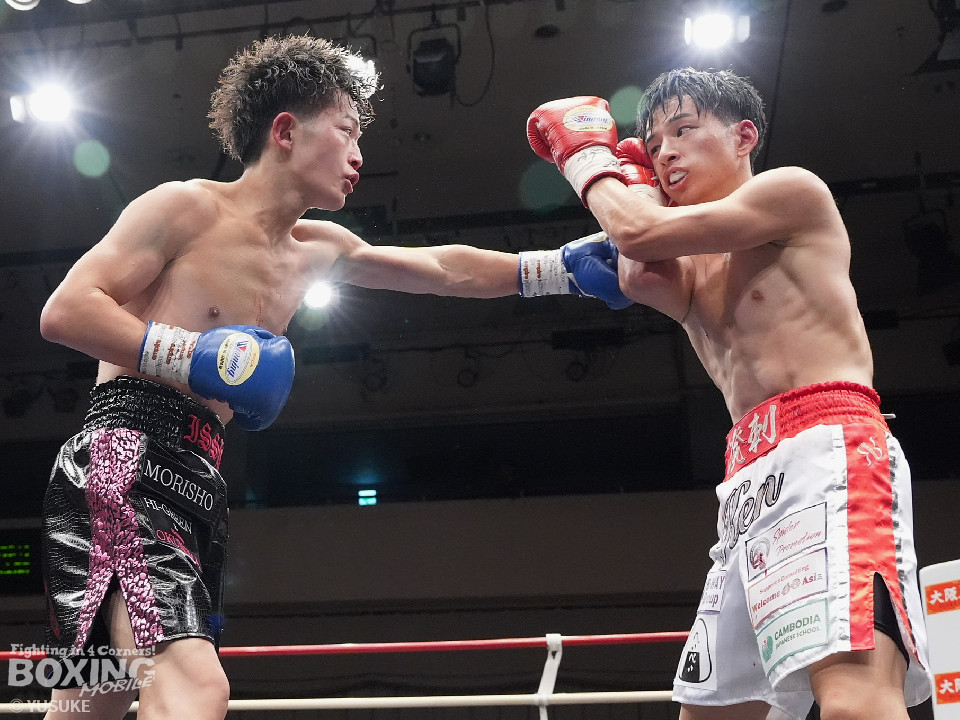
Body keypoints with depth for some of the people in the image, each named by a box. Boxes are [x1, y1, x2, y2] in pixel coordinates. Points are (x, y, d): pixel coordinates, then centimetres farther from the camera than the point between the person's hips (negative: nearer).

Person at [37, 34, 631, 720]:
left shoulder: (316, 250, 20)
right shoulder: (188, 207, -3)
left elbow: (444, 269, 24)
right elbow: (64, 310, -9)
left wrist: (562, 267, 19)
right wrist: (193, 354, -18)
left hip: (196, 485, 8)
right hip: (125, 462, -8)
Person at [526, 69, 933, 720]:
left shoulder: (794, 190, 6)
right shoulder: (690, 266, 28)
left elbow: (641, 232, -5)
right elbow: (638, 277, 3)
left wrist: (586, 155, 12)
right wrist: (637, 179, 17)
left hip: (828, 446, -9)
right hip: (753, 482, 9)